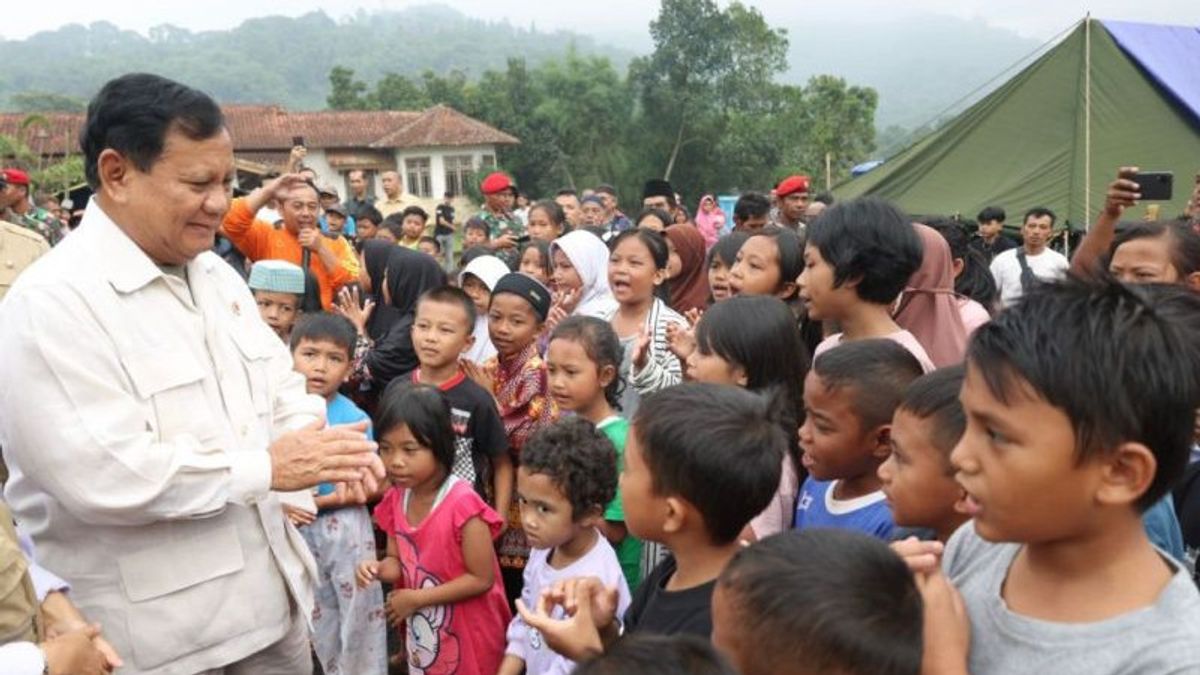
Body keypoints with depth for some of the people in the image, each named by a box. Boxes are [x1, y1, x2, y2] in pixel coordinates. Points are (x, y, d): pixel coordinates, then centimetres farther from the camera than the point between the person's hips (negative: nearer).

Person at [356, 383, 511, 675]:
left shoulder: (463, 505, -26)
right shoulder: (396, 499, -4)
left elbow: (481, 578, -22)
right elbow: (399, 562, 6)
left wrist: (416, 598, -19)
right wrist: (377, 568, -16)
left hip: (468, 636, -6)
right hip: (421, 634, 7)